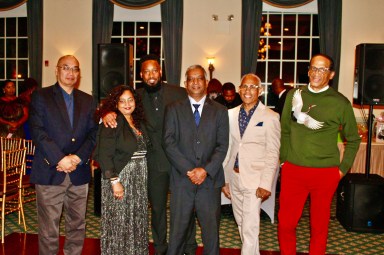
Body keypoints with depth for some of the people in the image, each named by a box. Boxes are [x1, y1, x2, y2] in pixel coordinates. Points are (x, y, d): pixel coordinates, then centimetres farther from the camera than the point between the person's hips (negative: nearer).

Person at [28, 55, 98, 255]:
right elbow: (38, 132, -8)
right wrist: (60, 159, -16)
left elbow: (93, 133, 5)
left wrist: (78, 158, -10)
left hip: (79, 173, 4)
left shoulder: (88, 101, 12)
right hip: (49, 172, -3)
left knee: (77, 226, 11)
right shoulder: (41, 97, 2)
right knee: (48, 230, 3)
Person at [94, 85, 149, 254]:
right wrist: (114, 181, -19)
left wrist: (143, 178, 4)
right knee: (119, 223, 3)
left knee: (137, 223, 13)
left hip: (139, 180, 6)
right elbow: (105, 155, -15)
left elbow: (142, 151, 12)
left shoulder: (139, 123, 11)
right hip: (120, 177, -6)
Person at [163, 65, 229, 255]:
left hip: (210, 180, 1)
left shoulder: (219, 111, 9)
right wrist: (188, 170, -12)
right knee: (178, 230, 6)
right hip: (182, 179, 0)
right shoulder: (174, 109, 7)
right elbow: (168, 142, -2)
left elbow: (222, 145, 2)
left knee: (211, 230, 7)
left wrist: (206, 170, -12)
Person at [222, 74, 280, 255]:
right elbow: (228, 148, 10)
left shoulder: (270, 117, -5)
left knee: (250, 228, -3)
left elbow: (272, 154, -6)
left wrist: (266, 184, -12)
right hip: (234, 177, 5)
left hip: (254, 179, -5)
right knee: (241, 224, 16)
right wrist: (224, 179, 8)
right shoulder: (231, 114, 7)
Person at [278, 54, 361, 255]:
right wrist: (284, 159, 8)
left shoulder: (340, 103, -1)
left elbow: (353, 139, 8)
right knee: (285, 223, 6)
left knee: (319, 225, 11)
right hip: (293, 171, 2)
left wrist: (343, 168, 2)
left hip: (326, 173, -1)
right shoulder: (294, 95, 5)